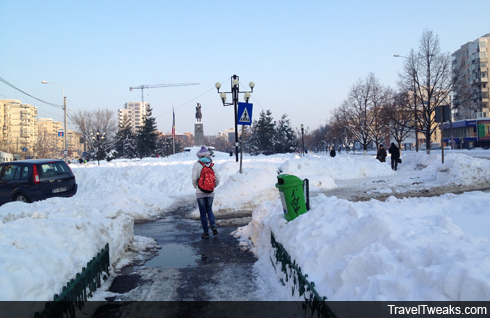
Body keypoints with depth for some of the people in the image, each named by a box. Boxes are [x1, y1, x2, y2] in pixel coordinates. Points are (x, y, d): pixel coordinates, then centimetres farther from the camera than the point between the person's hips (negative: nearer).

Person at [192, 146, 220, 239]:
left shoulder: (197, 165, -8)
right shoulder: (212, 165, 0)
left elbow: (194, 178, -14)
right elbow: (217, 178, 0)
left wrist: (195, 186, 7)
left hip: (200, 193, -3)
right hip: (210, 193, 3)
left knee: (203, 213, 6)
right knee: (209, 210, 18)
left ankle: (206, 232, 9)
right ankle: (213, 226, -3)